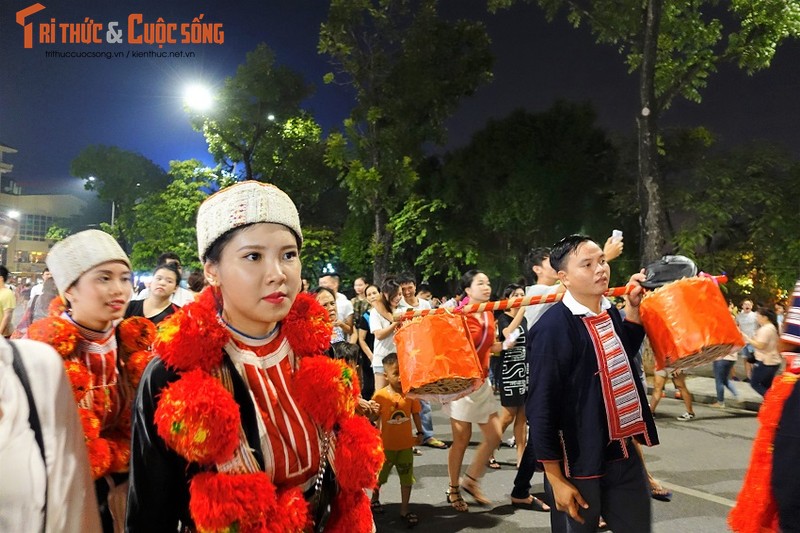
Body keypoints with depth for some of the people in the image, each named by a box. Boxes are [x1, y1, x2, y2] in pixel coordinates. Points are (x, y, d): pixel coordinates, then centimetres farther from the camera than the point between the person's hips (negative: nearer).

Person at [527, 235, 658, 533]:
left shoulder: (610, 311, 3)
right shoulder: (552, 328, -20)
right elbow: (541, 407, -19)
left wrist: (633, 307, 11)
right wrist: (556, 479, -16)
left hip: (624, 453, 7)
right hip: (579, 464, -7)